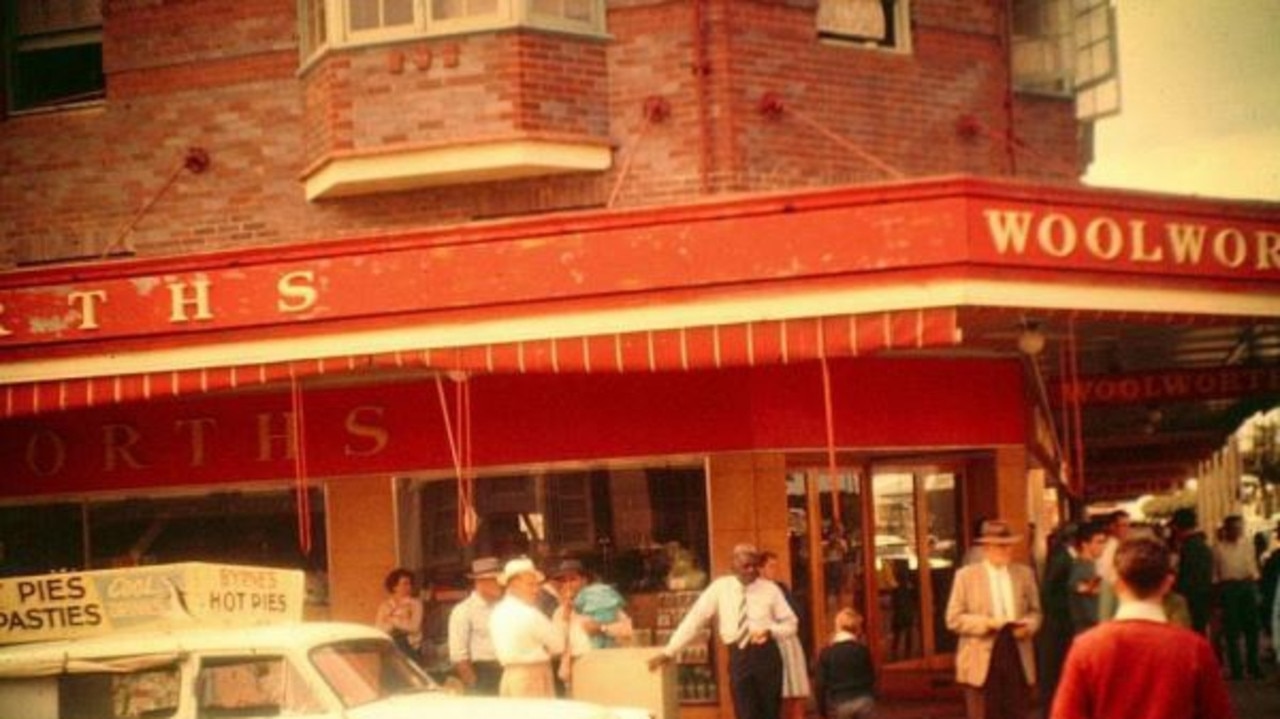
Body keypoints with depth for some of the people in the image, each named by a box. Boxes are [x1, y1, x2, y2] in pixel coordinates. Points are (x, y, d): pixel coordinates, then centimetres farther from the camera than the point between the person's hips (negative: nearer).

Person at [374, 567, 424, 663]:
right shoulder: (385, 606, 7)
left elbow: (414, 626, -12)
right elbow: (379, 630, -3)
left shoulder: (415, 603, 0)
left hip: (411, 648, -1)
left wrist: (392, 619, -7)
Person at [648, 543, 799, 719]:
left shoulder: (770, 589, 3)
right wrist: (669, 652, -6)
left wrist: (770, 631, -15)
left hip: (767, 655, 1)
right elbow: (694, 619, -1)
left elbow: (790, 624, 8)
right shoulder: (720, 588, 2)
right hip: (739, 657, 0)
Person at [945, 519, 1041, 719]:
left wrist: (1028, 626, -8)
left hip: (1017, 657, 3)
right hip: (982, 660, -3)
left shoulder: (1024, 573, 10)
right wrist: (987, 623, -17)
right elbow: (954, 619, -4)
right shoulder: (966, 575, -1)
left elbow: (1035, 612, 14)